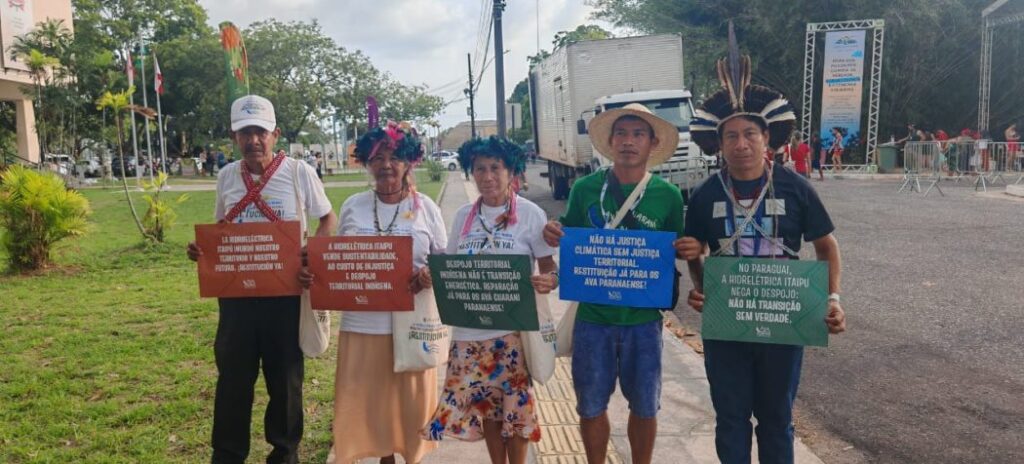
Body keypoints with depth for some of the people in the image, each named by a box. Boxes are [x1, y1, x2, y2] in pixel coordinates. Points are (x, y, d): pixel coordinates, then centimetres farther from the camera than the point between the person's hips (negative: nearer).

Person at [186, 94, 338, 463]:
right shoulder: (226, 176, 5)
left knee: (284, 376, 10)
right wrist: (201, 249, -5)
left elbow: (329, 219, 2)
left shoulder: (298, 173, -7)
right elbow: (219, 229, 17)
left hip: (284, 292, -3)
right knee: (232, 376, 11)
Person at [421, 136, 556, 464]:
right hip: (469, 329, 4)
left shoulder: (530, 214, -5)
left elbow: (550, 268, -4)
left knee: (514, 404, 7)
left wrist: (548, 281, -27)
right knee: (484, 403, 13)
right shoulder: (464, 216, 7)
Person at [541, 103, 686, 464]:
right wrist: (554, 234, -14)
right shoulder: (585, 188, -2)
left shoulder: (668, 195, -2)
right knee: (591, 406, 12)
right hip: (593, 315, 0)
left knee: (644, 407, 14)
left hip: (643, 318, 0)